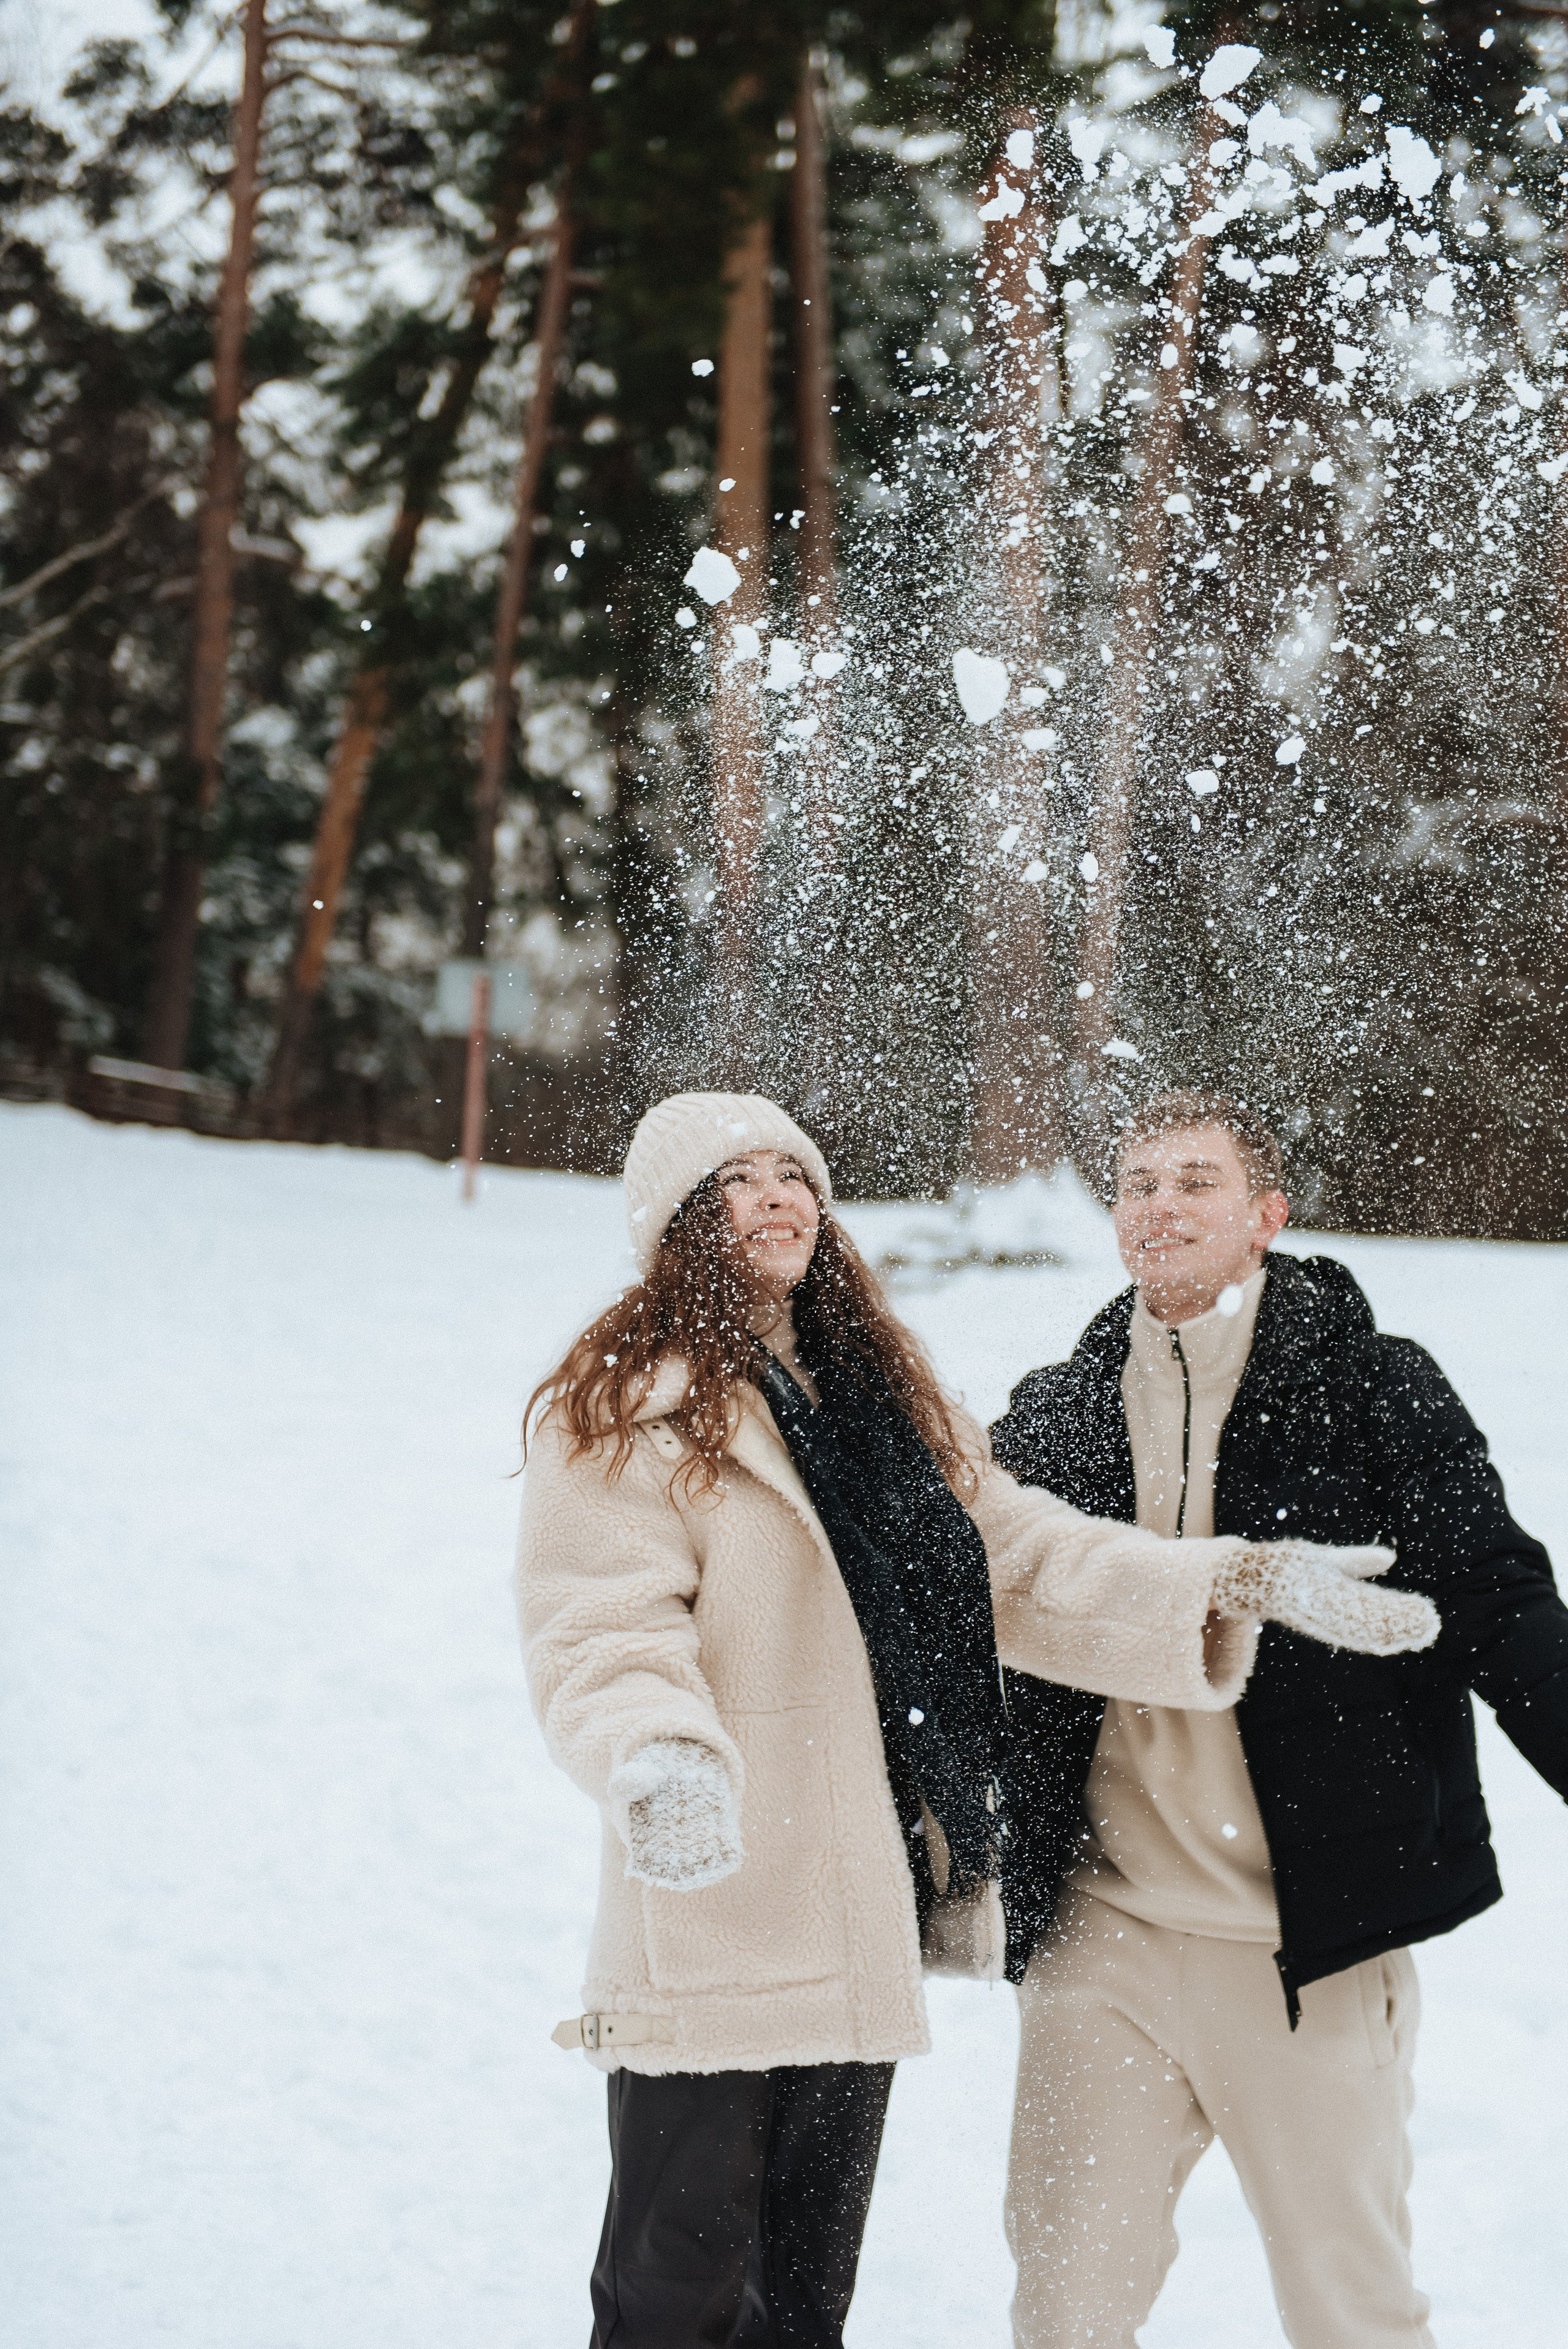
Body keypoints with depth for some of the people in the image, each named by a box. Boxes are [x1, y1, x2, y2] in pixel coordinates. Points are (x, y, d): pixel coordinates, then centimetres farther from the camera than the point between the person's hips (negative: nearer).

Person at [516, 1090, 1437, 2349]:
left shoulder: (884, 1396, 16)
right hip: (705, 1942, -7)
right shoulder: (629, 1405, -7)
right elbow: (603, 1632, -17)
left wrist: (1245, 1581, -1)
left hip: (860, 1936, 7)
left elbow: (1027, 1560, 10)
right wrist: (652, 1762, -38)